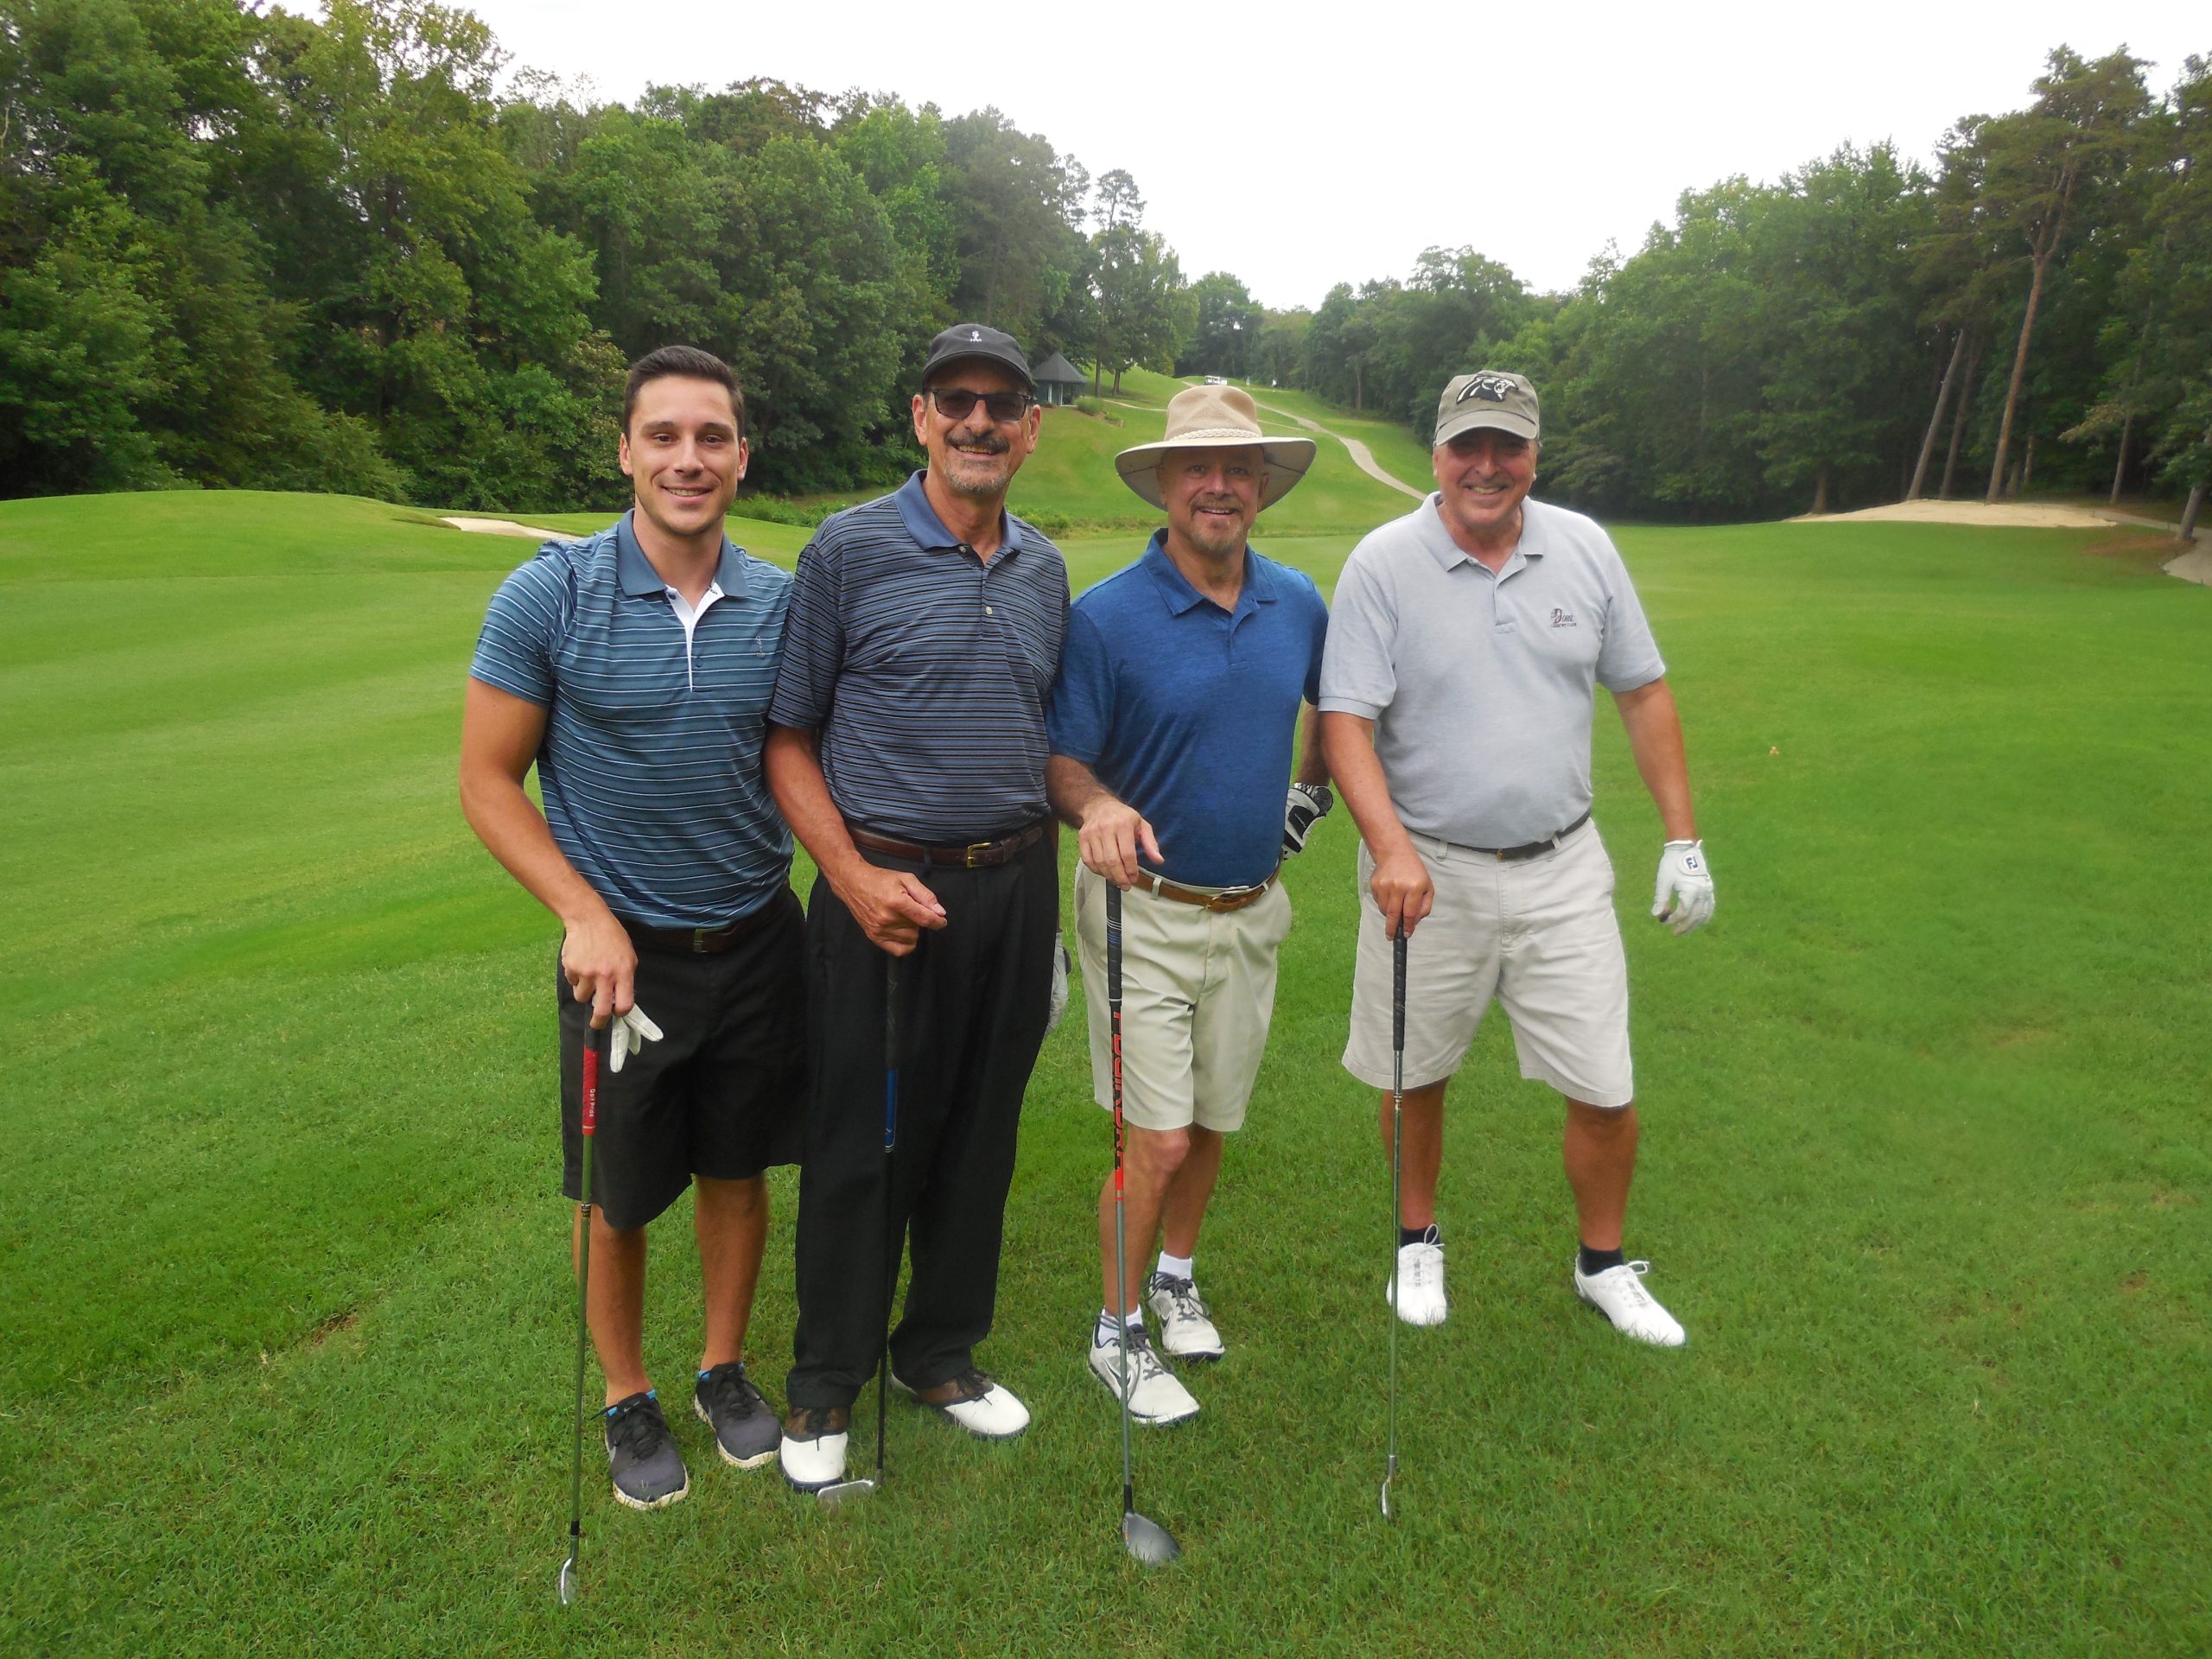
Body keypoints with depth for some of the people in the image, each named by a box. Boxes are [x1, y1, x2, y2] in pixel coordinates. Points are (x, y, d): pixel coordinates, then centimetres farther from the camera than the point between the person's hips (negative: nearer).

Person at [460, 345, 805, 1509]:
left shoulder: (782, 605, -3)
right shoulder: (551, 595, -12)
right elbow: (487, 781, -7)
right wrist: (585, 914, -16)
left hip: (756, 942, 3)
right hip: (623, 952, -2)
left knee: (737, 1173, 17)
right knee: (620, 1195, 13)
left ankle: (724, 1368, 40)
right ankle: (627, 1397, 37)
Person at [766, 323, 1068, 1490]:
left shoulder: (1045, 570, 9)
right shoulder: (849, 550, -5)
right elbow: (787, 737, -5)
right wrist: (856, 877, -15)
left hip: (1017, 887, 5)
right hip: (885, 890, -4)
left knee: (980, 1139, 14)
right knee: (861, 1144, 6)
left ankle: (941, 1351, 34)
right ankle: (825, 1383, 26)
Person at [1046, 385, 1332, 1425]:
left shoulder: (1298, 604, 3)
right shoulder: (1105, 617, -13)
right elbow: (1060, 762, -13)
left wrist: (1312, 793, 17)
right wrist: (1098, 805, -32)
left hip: (1252, 909, 5)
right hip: (1147, 910, -5)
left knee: (1212, 1122, 17)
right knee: (1158, 1139, -4)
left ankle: (1176, 1278, 41)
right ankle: (1118, 1330, 18)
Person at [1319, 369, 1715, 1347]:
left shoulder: (1585, 549, 4)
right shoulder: (1383, 562, -7)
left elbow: (1643, 692, 10)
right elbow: (1345, 719, -12)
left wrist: (1683, 839, 7)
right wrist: (1389, 847, -26)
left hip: (1561, 869, 3)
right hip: (1428, 871, -2)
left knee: (1606, 1091, 5)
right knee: (1416, 1075, 11)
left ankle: (1603, 1265, 31)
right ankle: (1418, 1239, 37)